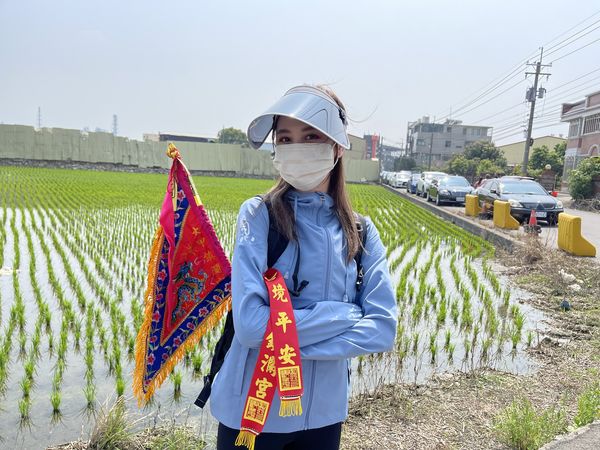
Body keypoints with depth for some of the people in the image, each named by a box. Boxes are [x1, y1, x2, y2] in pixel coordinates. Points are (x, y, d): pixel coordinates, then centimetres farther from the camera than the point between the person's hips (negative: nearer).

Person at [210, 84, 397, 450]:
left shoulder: (360, 233, -4)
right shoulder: (258, 215, -14)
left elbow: (383, 329, -11)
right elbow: (250, 323, -22)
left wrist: (287, 339, -19)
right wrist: (343, 314, -17)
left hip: (324, 413, 3)